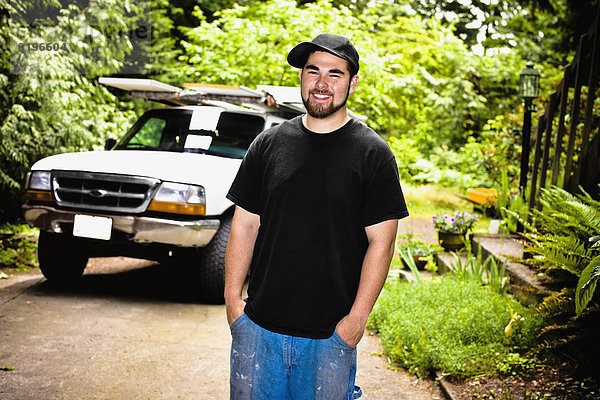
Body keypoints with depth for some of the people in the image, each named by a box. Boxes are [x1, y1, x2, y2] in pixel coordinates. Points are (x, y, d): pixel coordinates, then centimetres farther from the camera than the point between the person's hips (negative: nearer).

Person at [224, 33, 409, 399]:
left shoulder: (373, 154, -4)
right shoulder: (268, 145, 5)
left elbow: (381, 242, -5)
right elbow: (245, 225, 8)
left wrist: (357, 316, -10)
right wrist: (233, 297, 2)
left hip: (331, 333, -2)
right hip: (258, 325, 3)